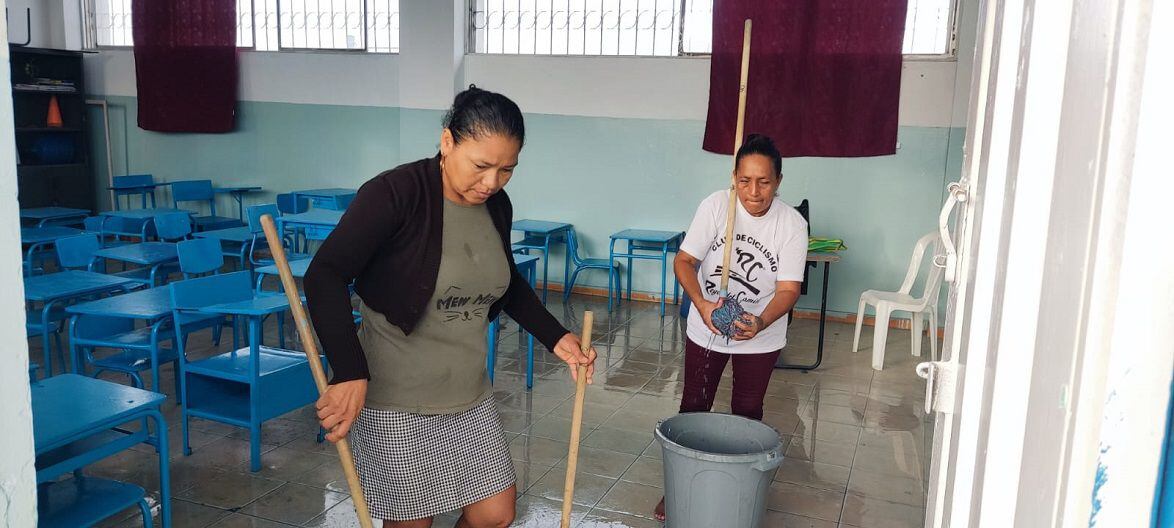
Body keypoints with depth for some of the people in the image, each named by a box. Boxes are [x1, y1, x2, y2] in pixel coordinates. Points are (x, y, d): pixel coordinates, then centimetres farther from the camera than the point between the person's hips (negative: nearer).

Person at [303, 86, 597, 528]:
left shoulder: (497, 205, 2)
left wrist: (555, 337, 6)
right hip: (395, 401, -6)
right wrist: (349, 373, -31)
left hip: (468, 395, 6)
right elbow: (325, 277, -22)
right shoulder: (395, 193, -19)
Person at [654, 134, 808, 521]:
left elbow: (788, 289, -20)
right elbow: (684, 261, -15)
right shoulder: (715, 206, -17)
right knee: (694, 407, 11)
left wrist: (760, 323, -40)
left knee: (747, 413, 15)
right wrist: (701, 304, -33)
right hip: (706, 328, 0)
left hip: (761, 335, 0)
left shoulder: (792, 224, -18)